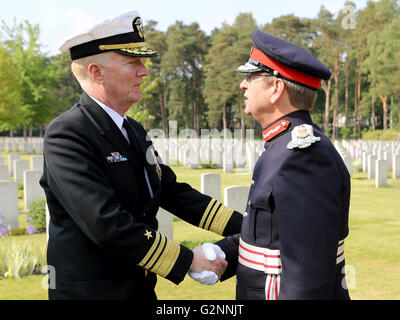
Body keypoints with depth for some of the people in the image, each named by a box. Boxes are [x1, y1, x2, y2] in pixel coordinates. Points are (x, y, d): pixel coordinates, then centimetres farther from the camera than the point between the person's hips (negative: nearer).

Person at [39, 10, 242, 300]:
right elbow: (107, 224, -27)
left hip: (140, 288, 8)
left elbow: (172, 191, 10)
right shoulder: (66, 135, -19)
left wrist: (244, 227, 4)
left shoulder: (134, 131, 8)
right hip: (90, 290, -8)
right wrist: (188, 260, -21)